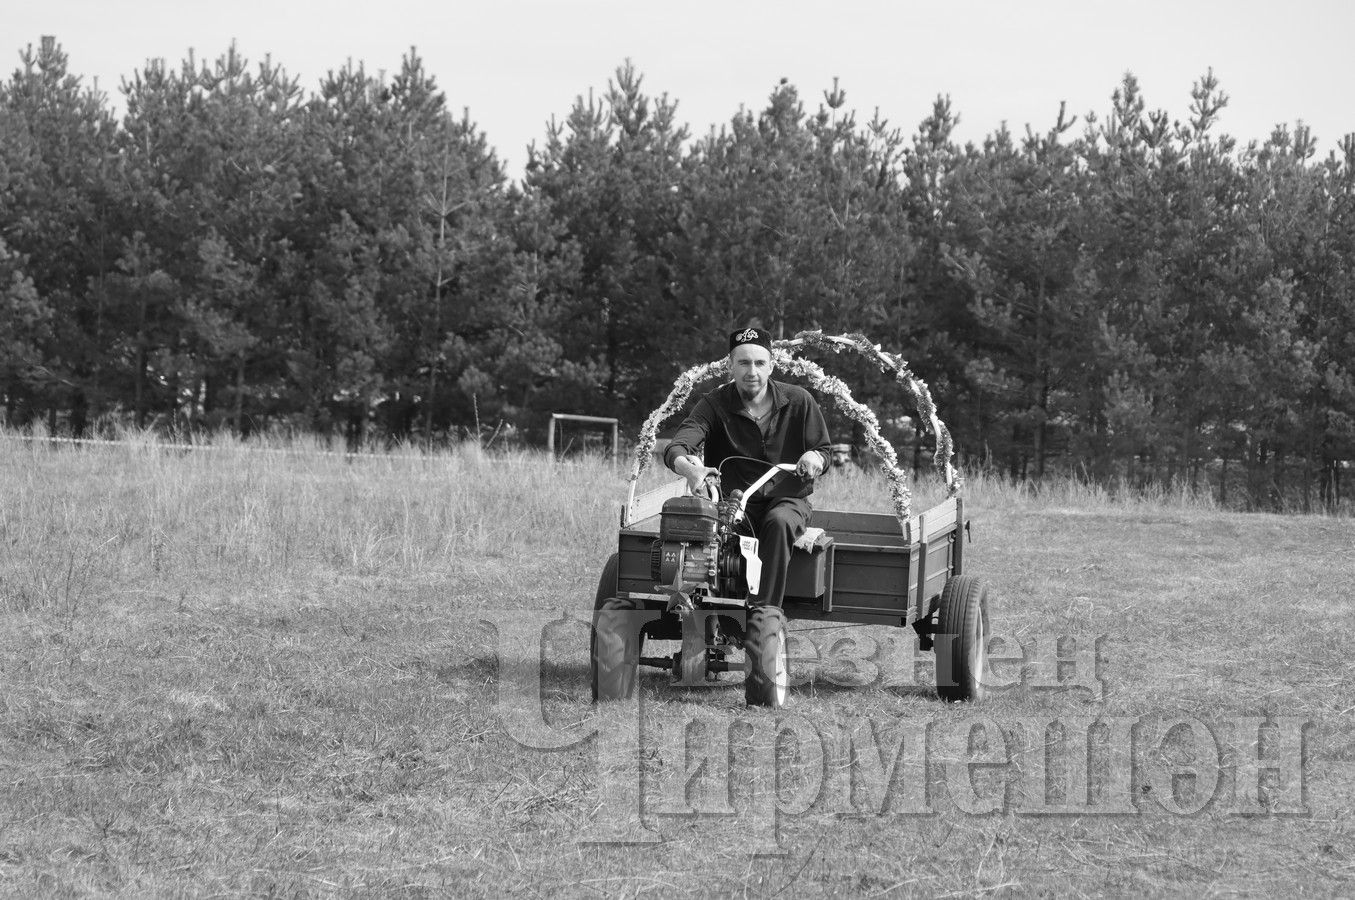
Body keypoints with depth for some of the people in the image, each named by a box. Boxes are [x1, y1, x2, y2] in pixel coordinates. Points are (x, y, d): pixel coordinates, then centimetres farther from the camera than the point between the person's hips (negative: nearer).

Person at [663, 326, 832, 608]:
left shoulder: (798, 401, 1)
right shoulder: (715, 405, -4)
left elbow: (824, 450, 11)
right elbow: (676, 447, -20)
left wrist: (815, 457, -16)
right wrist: (686, 466, -46)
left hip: (788, 499, 0)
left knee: (778, 522, -36)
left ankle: (764, 610, -37)